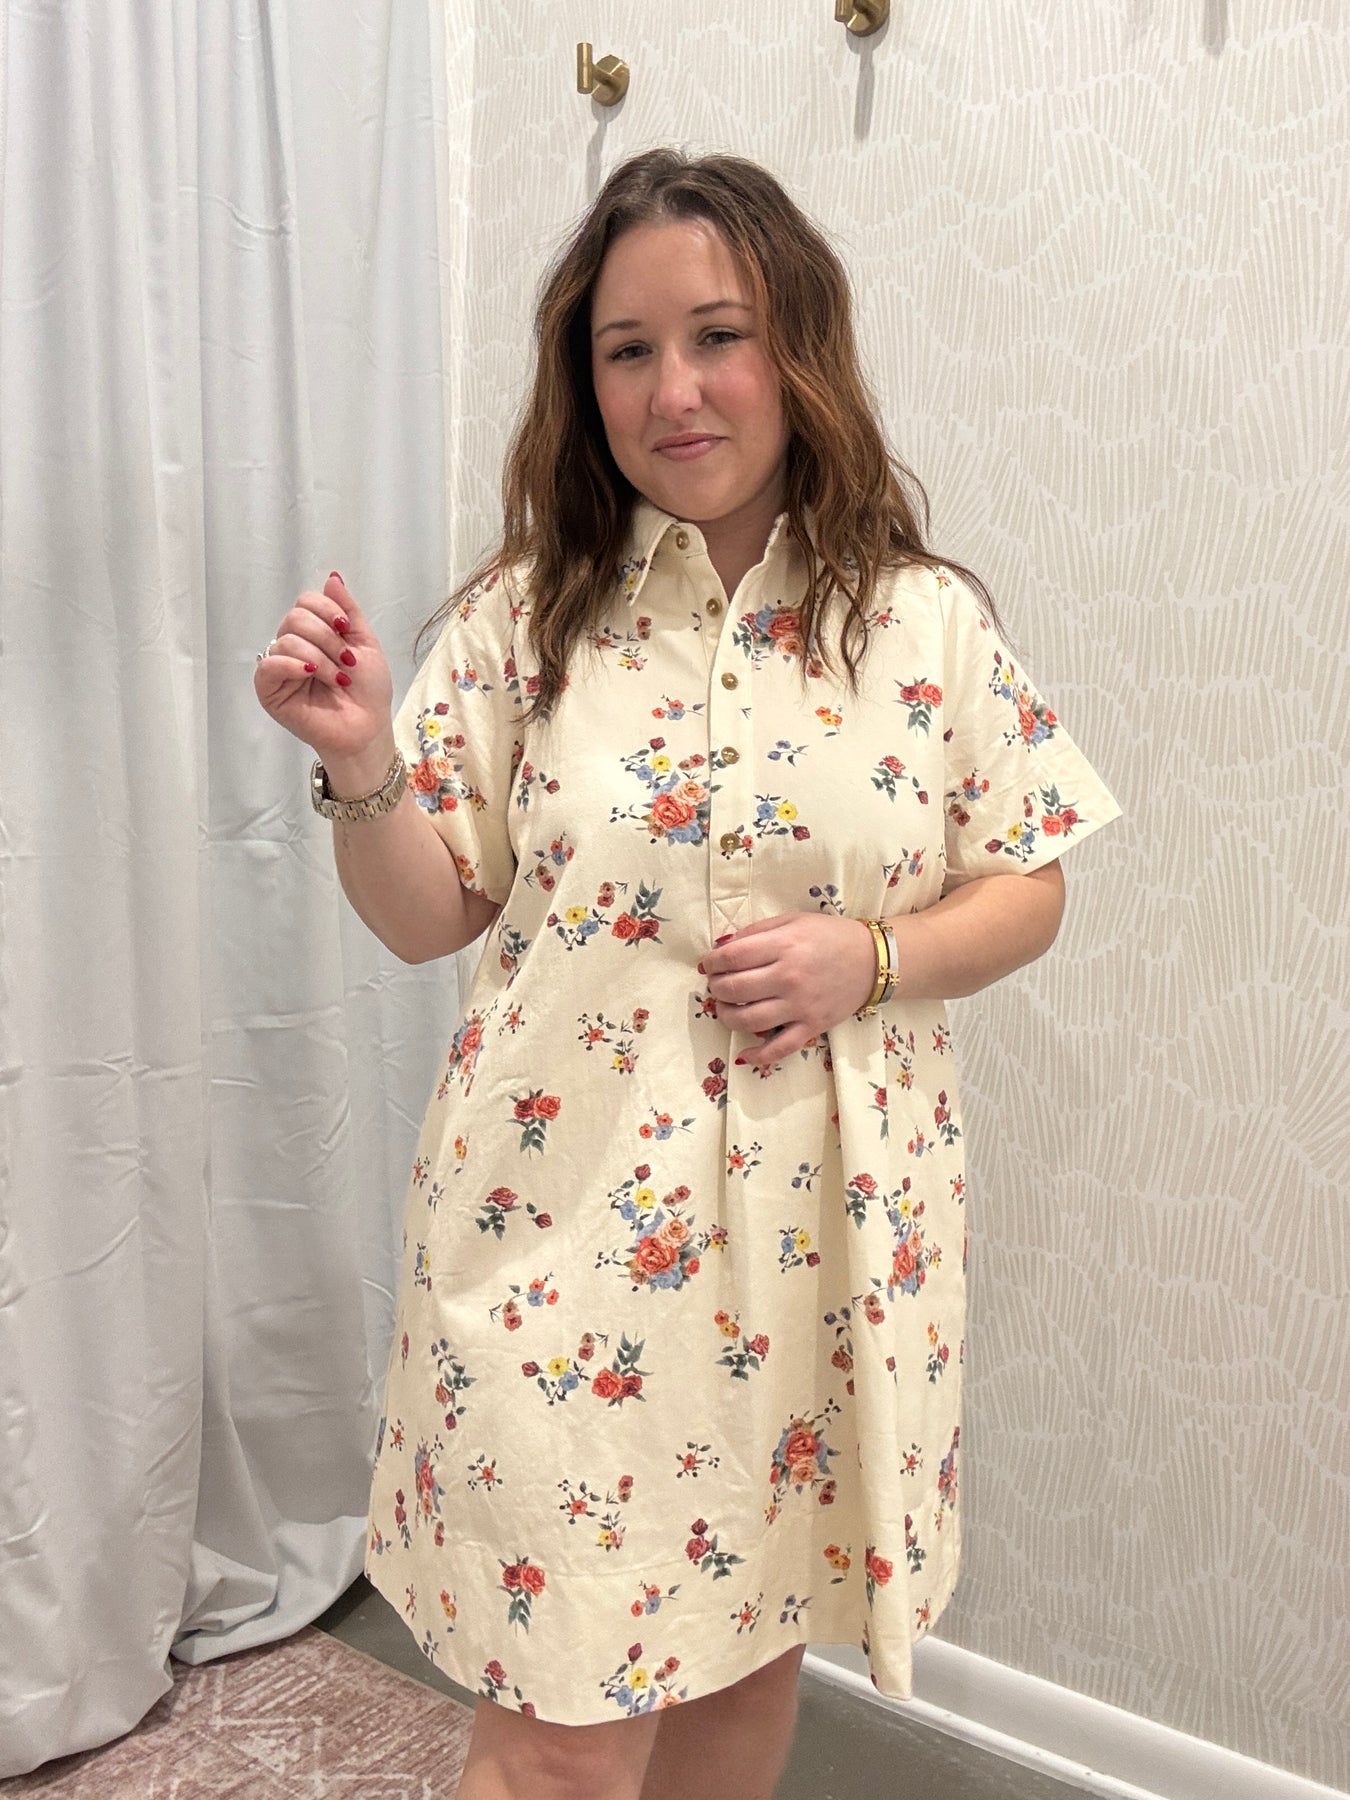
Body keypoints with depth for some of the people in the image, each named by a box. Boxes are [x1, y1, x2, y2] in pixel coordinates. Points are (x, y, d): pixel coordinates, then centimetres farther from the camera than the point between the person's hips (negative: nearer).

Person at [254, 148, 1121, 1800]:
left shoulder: (929, 625, -1)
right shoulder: (519, 620, -2)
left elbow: (1027, 891, 5)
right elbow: (428, 918, 1)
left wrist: (873, 955, -14)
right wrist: (361, 766, -17)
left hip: (818, 1225, 2)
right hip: (566, 1221, -1)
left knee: (748, 1638, 21)